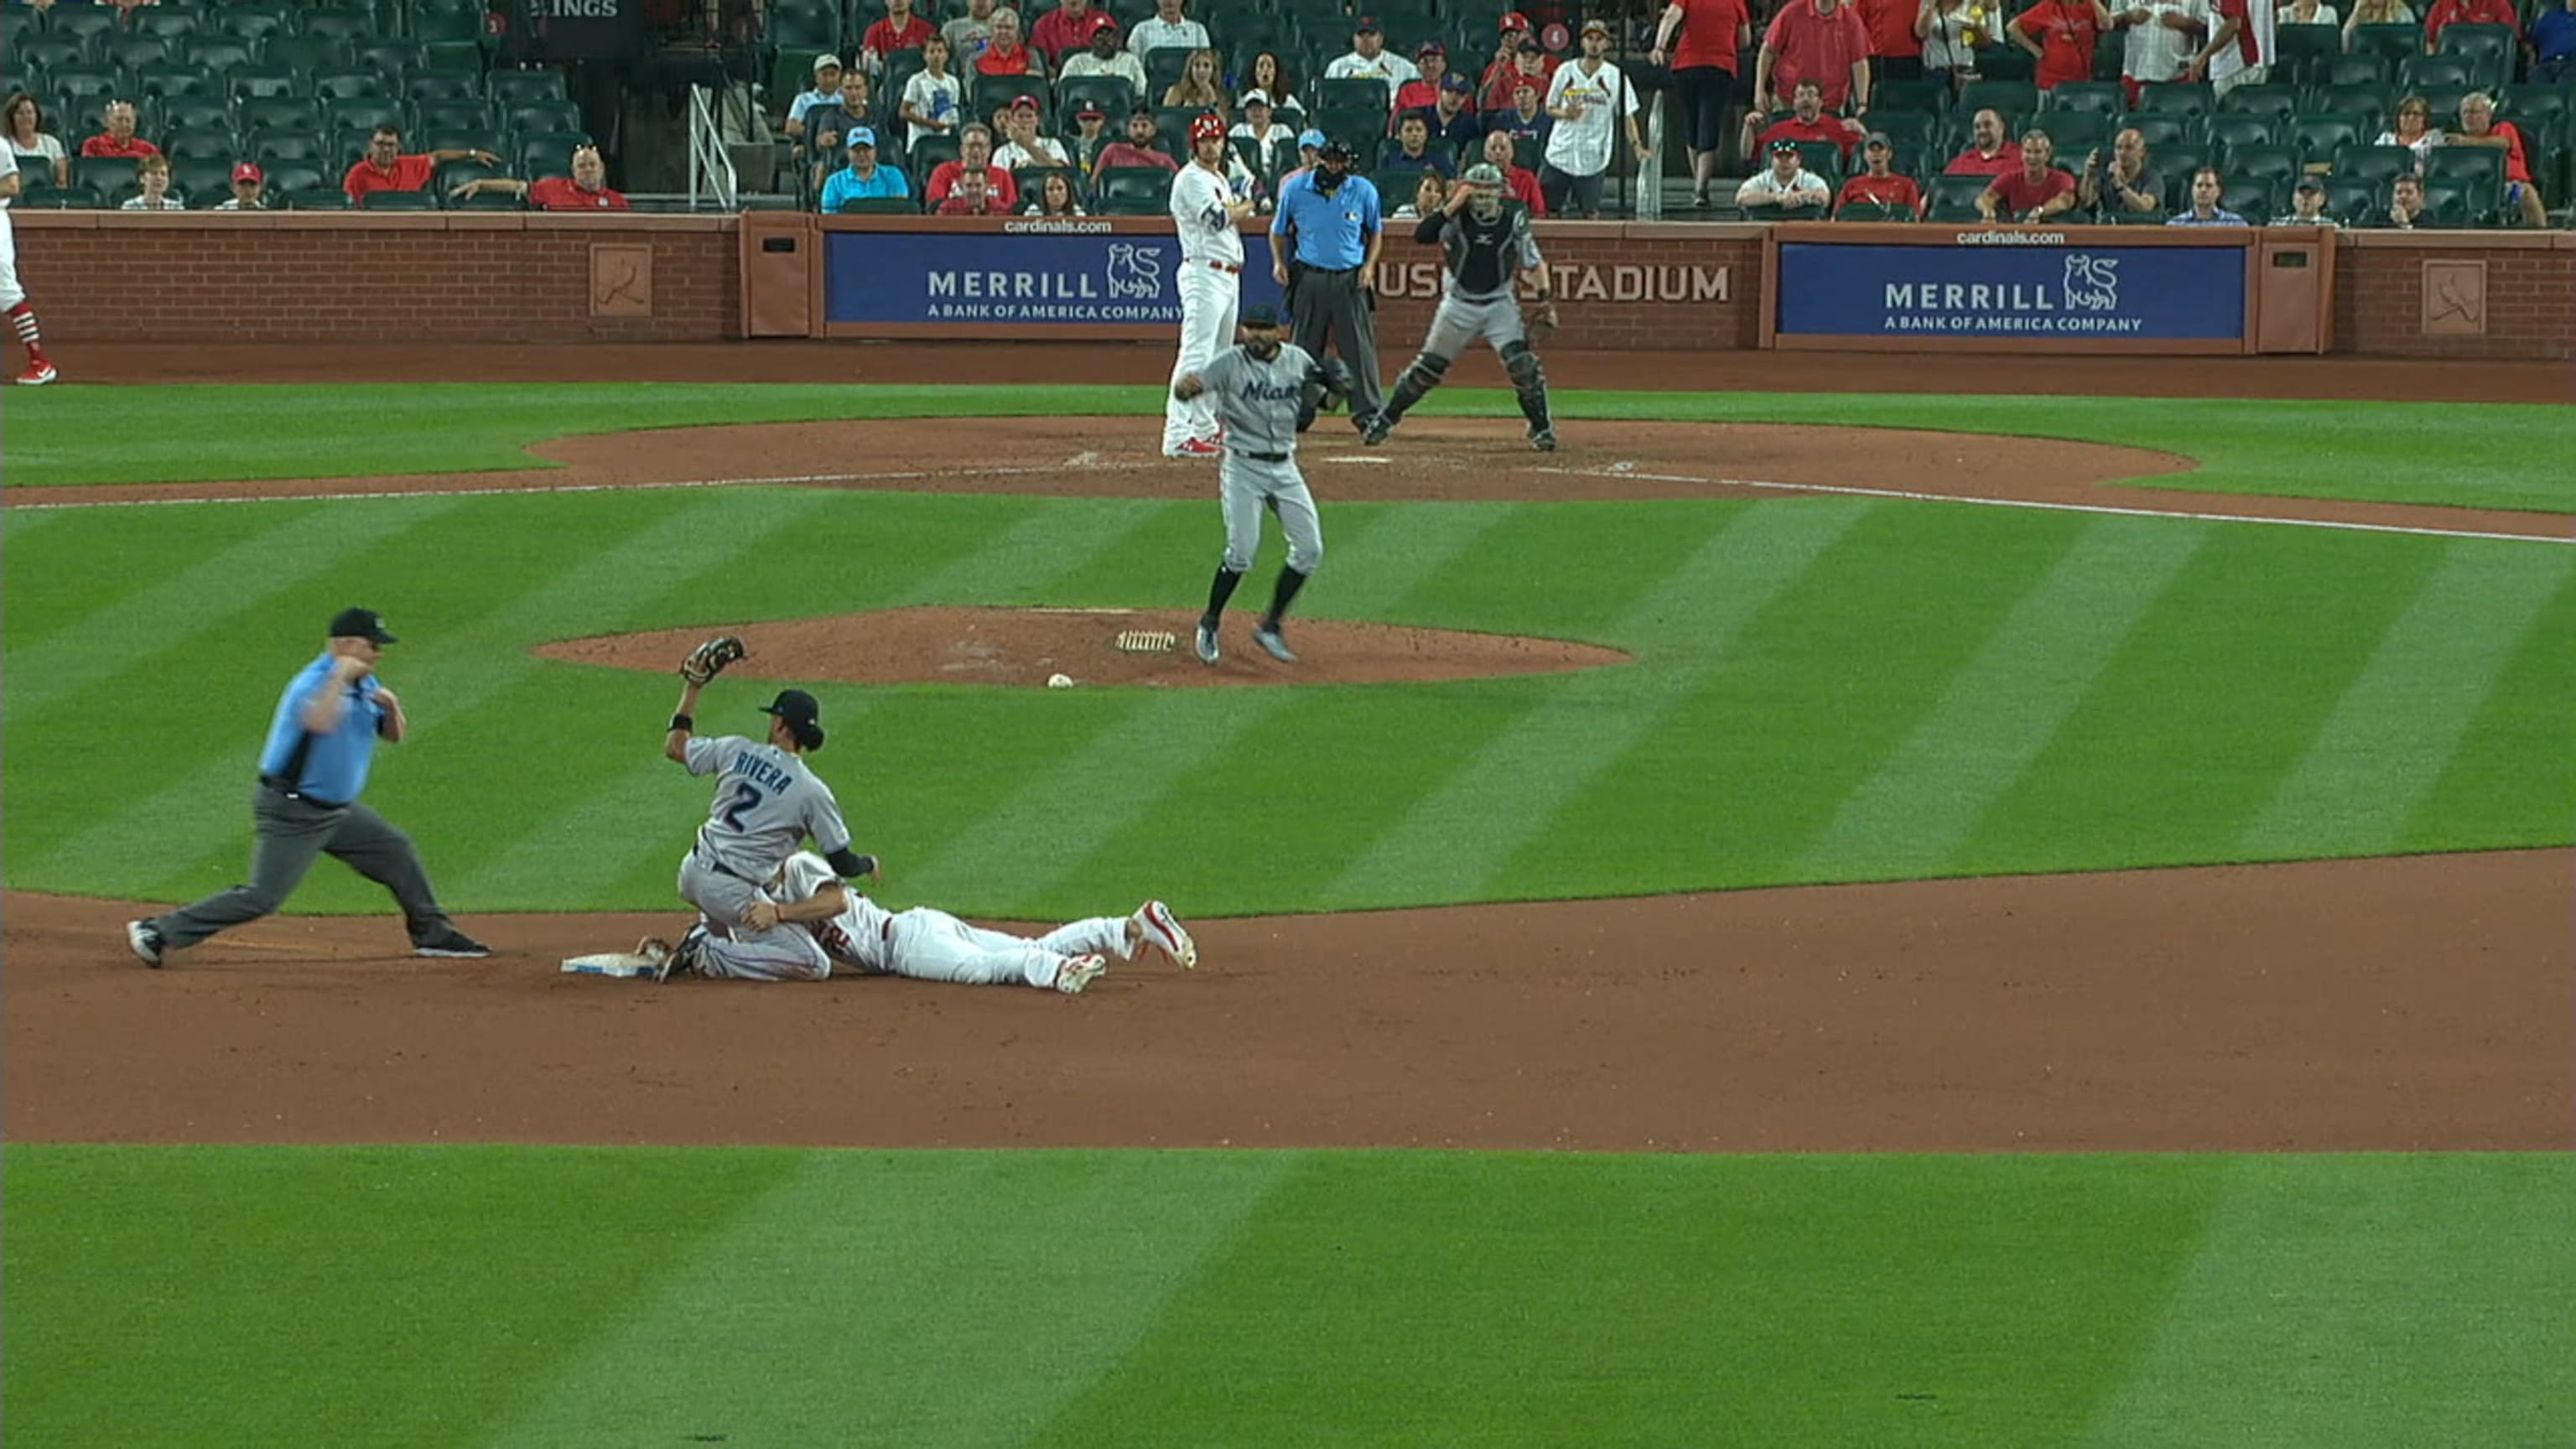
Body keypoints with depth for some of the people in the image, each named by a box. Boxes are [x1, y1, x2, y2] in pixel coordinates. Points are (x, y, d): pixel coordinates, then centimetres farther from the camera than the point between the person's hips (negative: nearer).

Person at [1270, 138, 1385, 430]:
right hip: (1309, 278, 1)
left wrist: (1369, 265, -2)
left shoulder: (1364, 191, -1)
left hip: (1351, 280, -1)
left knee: (1359, 347, -4)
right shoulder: (1295, 189, -1)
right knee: (1305, 348, 6)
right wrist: (1279, 262, 0)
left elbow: (1375, 231, 11)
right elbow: (1279, 230, 13)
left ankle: (1368, 413, -1)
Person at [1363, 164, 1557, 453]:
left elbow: (1533, 261, 1)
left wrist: (1545, 296, -8)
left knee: (1522, 364, -16)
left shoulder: (1513, 217, -8)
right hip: (1459, 304, 0)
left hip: (1500, 304, 0)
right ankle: (1385, 420, 20)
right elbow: (1422, 235, -25)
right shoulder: (1458, 217, -12)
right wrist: (1452, 206, -30)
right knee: (1428, 366, 5)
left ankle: (1542, 429, -2)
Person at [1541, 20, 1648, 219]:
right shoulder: (1566, 72, 3)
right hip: (1560, 151, 1)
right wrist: (1566, 114, -12)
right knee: (1541, 206, -1)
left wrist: (1636, 145, -10)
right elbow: (1550, 108, 10)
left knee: (1591, 213, 0)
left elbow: (1627, 115, 3)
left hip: (1592, 157, -1)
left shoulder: (1615, 77, 0)